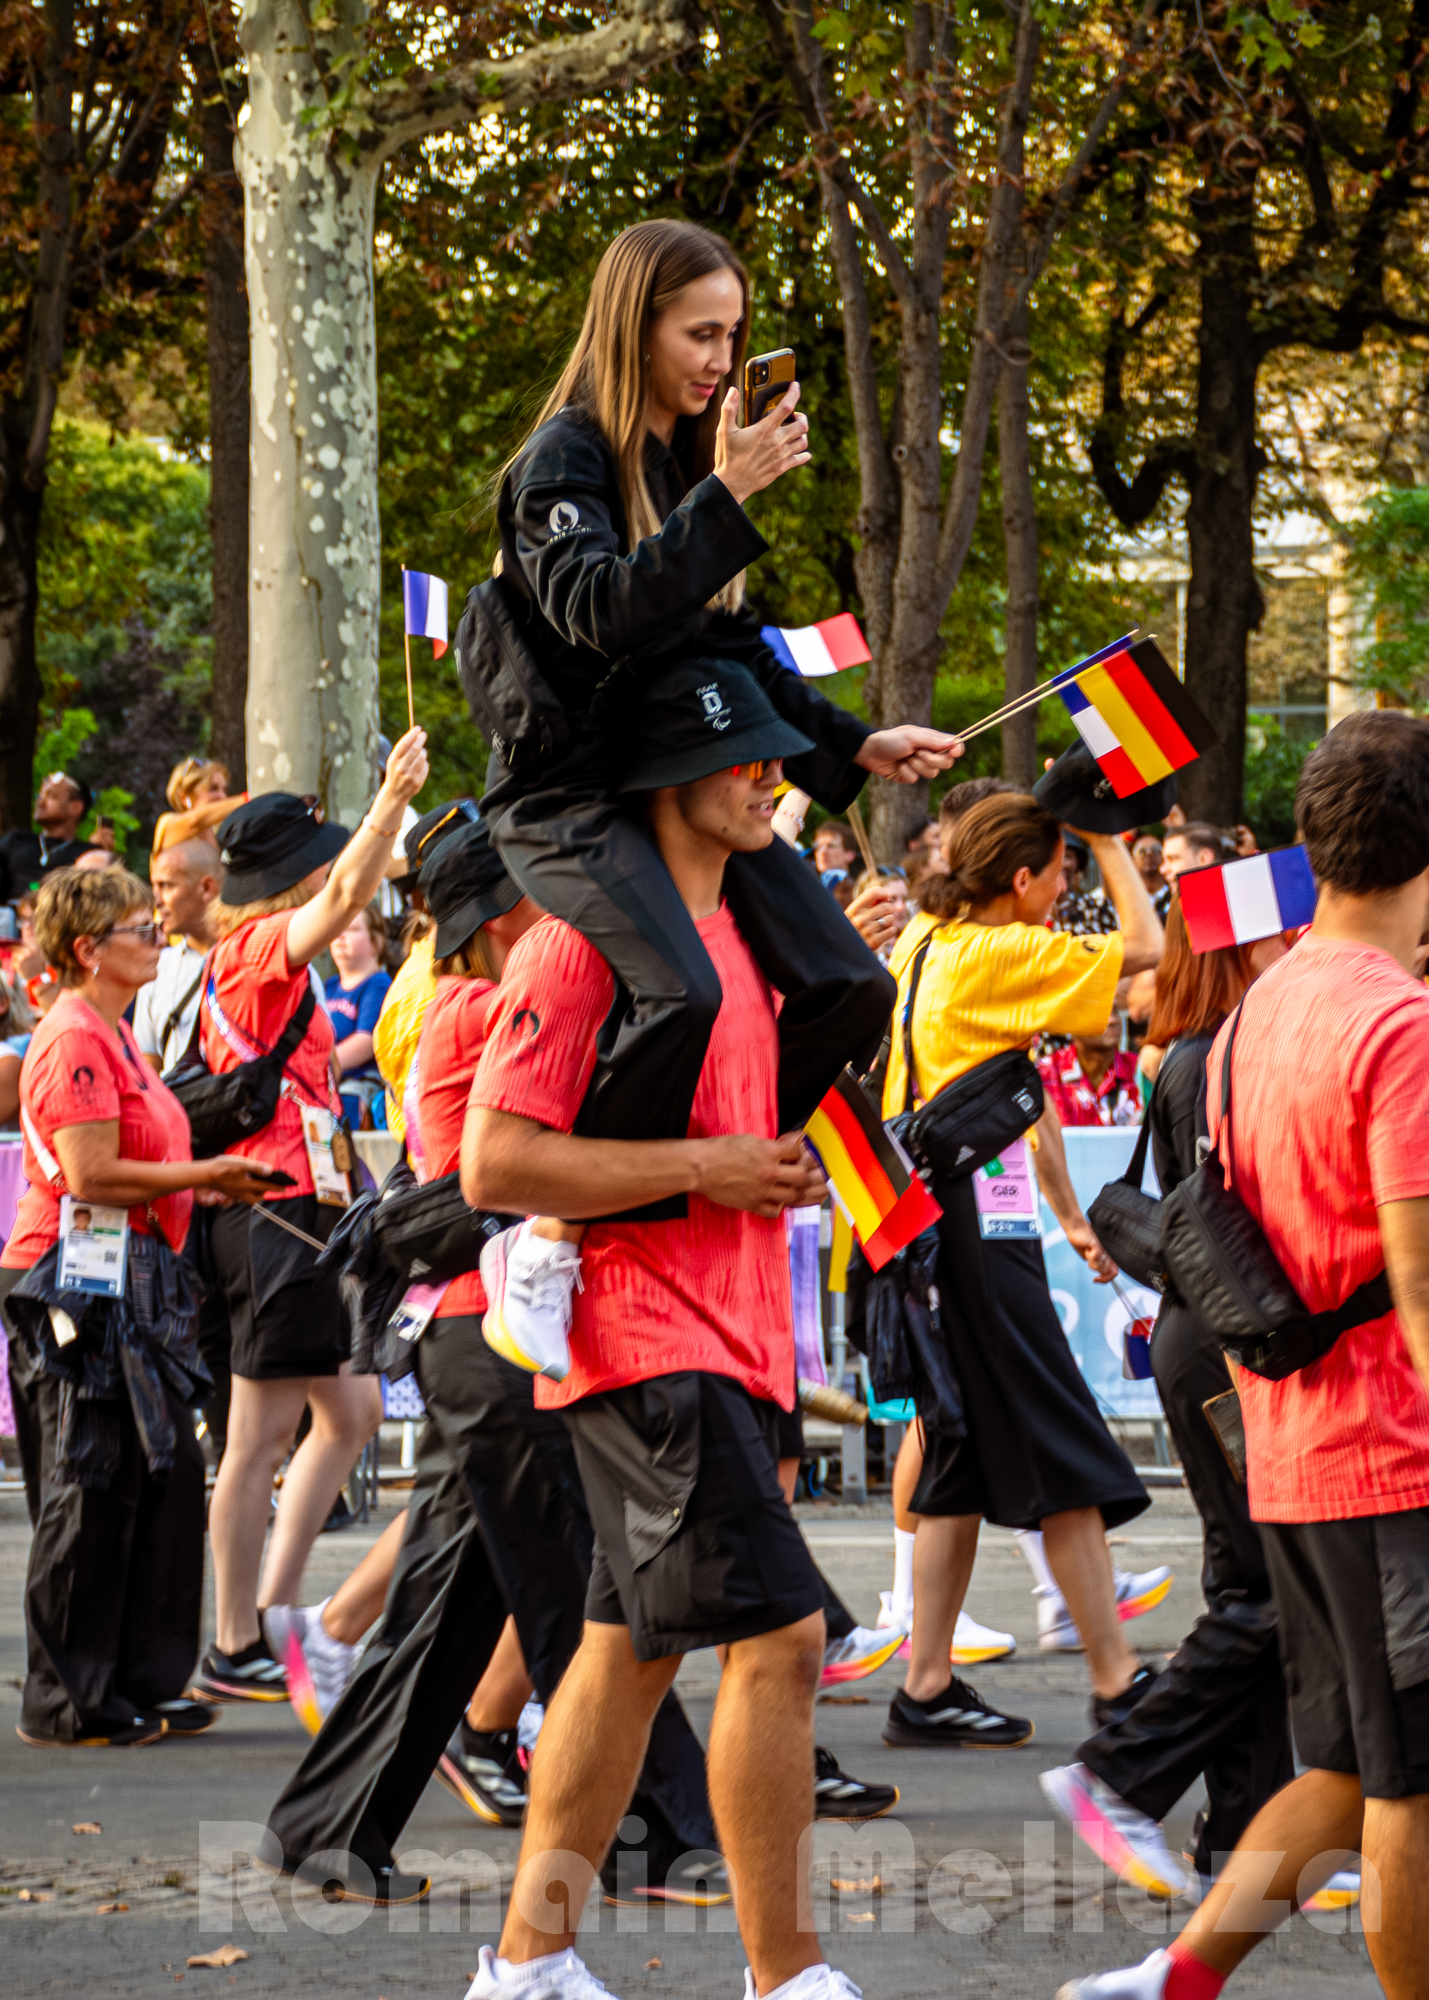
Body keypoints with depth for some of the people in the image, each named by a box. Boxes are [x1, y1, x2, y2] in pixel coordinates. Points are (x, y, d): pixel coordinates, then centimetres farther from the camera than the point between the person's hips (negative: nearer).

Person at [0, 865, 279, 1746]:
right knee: (91, 1490, -5)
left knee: (168, 1475, 9)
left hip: (134, 1284, 10)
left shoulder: (114, 1037, 18)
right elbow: (91, 1177, -20)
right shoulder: (75, 1040, -14)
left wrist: (213, 1177, 10)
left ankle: (144, 1682, 16)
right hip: (78, 1282, -10)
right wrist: (205, 1176, -13)